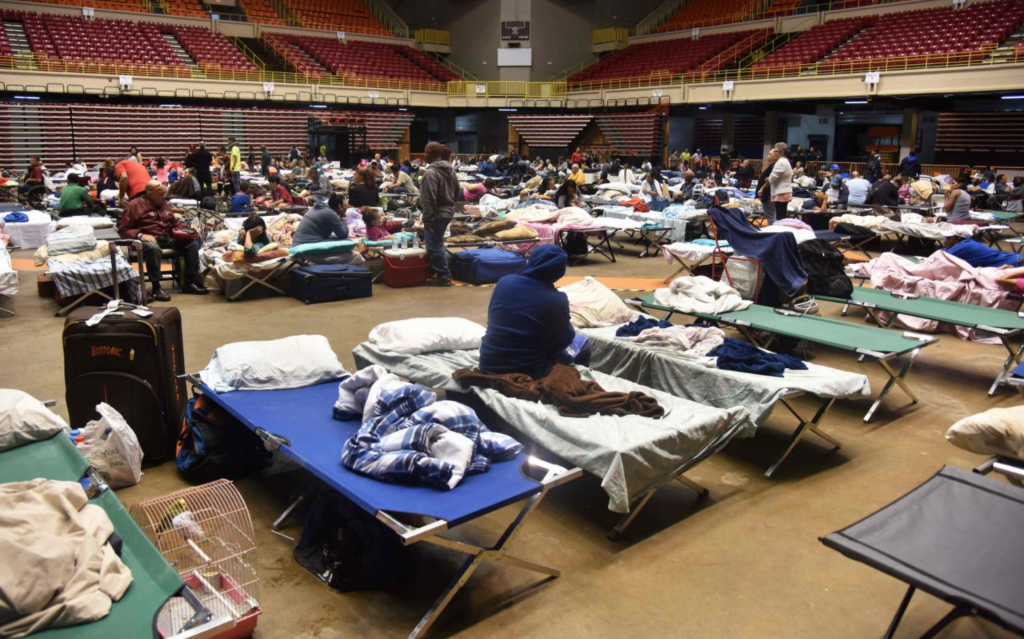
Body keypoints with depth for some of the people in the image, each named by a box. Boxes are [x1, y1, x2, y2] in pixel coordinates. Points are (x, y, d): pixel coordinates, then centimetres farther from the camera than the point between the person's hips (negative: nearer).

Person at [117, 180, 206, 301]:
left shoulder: (163, 204, 20)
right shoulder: (135, 205, -1)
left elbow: (175, 223, 27)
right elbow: (123, 229, -5)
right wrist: (140, 235, -21)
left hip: (167, 238, 7)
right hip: (147, 239, -6)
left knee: (193, 244, -13)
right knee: (153, 248, -41)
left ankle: (189, 283, -11)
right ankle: (156, 288, -33)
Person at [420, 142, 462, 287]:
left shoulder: (431, 172, -18)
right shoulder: (450, 170, 9)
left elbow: (429, 198, -21)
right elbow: (458, 193, 15)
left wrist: (427, 218, -18)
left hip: (436, 215, -9)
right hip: (447, 212, 9)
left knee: (434, 246, 1)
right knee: (437, 244, 20)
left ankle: (443, 276, 5)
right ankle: (445, 273, 26)